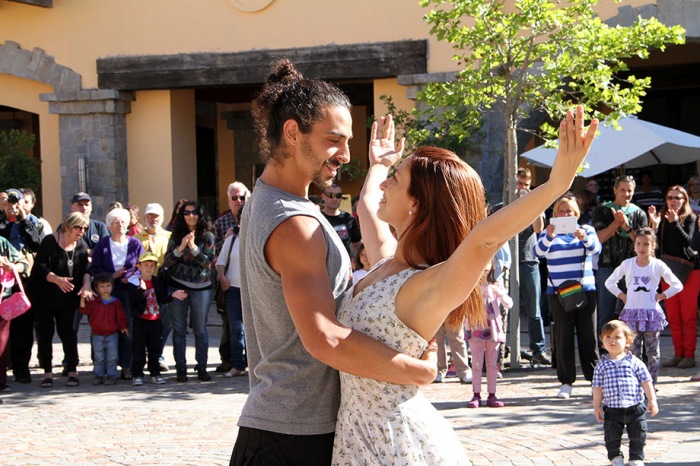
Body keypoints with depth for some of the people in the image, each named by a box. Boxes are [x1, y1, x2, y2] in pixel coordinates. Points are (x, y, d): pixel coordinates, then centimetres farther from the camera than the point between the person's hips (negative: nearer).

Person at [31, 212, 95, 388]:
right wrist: (57, 279, -33)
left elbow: (85, 269, 2)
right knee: (46, 333, 0)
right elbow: (40, 268, -19)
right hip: (44, 297, -3)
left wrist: (86, 285, -18)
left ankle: (72, 371, 6)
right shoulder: (50, 242, -13)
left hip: (67, 299, 3)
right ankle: (47, 373, 6)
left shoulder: (81, 246, 3)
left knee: (67, 332, 0)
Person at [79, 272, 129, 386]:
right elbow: (85, 310, -9)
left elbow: (121, 316, 1)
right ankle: (98, 375, 14)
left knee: (112, 357, 0)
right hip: (97, 334, 1)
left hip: (112, 334, -1)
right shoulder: (94, 301, 1)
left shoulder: (116, 303, -1)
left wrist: (124, 326, -11)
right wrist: (83, 301, -24)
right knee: (98, 357, 7)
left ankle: (111, 375, 7)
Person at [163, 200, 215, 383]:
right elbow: (167, 262, -1)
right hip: (177, 286, 1)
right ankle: (180, 368, 9)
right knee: (179, 329, 3)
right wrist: (180, 248, -16)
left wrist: (193, 247, -20)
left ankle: (202, 368, 8)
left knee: (200, 329, 2)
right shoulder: (176, 236, 6)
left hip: (201, 287, -1)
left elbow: (208, 262, -8)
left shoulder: (207, 236, 2)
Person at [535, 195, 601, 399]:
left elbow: (596, 247, -11)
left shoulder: (586, 230, 8)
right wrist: (548, 236, -33)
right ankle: (566, 382, 4)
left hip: (585, 290, 0)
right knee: (563, 337, 0)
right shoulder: (548, 234, 7)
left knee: (588, 336, 2)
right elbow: (539, 251, -12)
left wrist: (584, 238, -33)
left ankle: (595, 378, 10)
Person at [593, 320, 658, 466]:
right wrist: (597, 406, 1)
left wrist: (652, 400, -3)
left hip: (635, 407, 0)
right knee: (612, 437, 5)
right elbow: (597, 387, 4)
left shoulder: (634, 363, -1)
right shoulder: (602, 366, 2)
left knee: (638, 436, 6)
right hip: (612, 409, 1)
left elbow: (646, 382, 1)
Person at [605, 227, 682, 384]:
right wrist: (622, 295, 3)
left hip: (651, 312, -1)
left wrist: (661, 296, -3)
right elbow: (609, 282, 13)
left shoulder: (658, 265, -1)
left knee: (652, 351, 3)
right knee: (633, 351, 3)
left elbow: (677, 285, 3)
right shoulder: (627, 264, 4)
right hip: (631, 312, 1)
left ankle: (651, 383, 8)